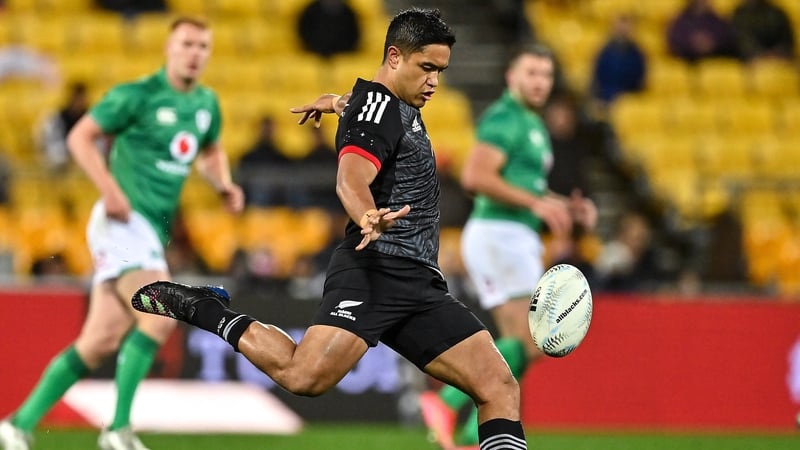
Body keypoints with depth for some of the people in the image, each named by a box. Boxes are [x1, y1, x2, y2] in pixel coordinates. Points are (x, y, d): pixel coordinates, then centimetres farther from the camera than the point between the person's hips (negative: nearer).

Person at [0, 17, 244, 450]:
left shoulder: (206, 103, 13)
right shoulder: (137, 95, -8)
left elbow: (211, 152, 31)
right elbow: (80, 136, -9)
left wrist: (224, 184, 11)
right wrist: (109, 187, -21)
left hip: (154, 231, 8)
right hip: (123, 220, -8)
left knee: (100, 341, 5)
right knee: (160, 317, -22)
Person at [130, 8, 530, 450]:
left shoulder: (399, 107, 21)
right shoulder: (379, 107, -7)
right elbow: (351, 179, -27)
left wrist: (340, 103, 68)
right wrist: (368, 219, -46)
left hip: (420, 283, 9)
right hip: (375, 271, -9)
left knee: (500, 387, -6)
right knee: (304, 375, -27)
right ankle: (201, 308, -5)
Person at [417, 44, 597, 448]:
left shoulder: (532, 125, 21)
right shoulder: (504, 118, -10)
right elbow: (475, 177, -22)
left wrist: (566, 206, 14)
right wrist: (537, 202, -22)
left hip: (518, 241, 10)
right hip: (499, 234, -10)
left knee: (517, 348, 6)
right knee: (530, 342, -16)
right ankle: (448, 401, -14)